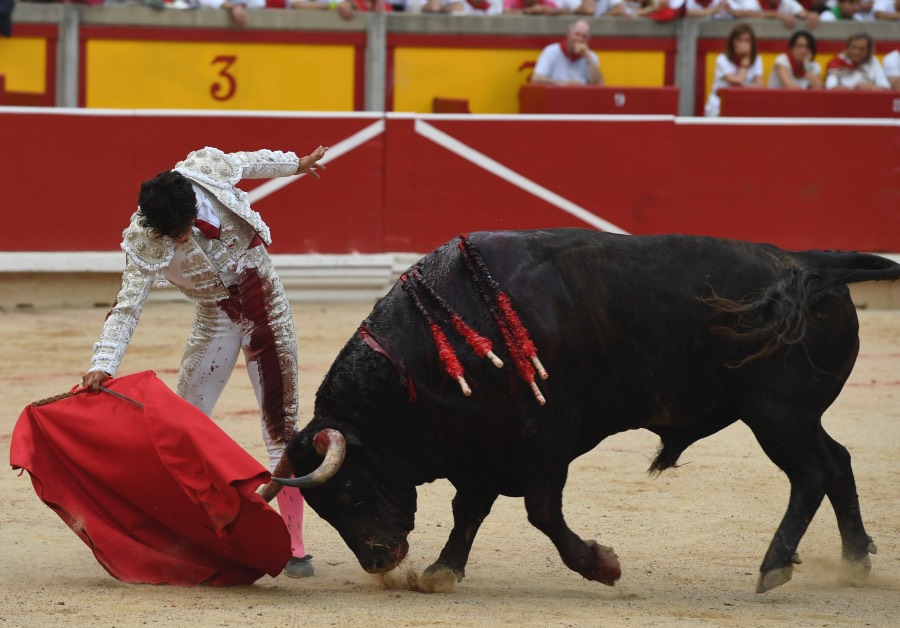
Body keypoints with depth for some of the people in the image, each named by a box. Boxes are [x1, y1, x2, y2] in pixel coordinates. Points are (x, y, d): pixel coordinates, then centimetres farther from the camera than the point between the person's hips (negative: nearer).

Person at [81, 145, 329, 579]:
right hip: (217, 321, -1)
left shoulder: (209, 169, -19)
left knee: (281, 426, -1)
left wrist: (296, 163, 22)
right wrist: (103, 365, -38)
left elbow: (250, 163, 3)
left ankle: (294, 546, 1)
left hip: (267, 308, 1)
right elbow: (127, 306, -26)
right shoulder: (145, 243, -23)